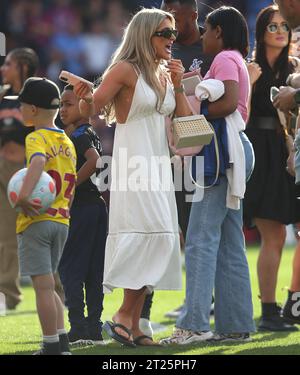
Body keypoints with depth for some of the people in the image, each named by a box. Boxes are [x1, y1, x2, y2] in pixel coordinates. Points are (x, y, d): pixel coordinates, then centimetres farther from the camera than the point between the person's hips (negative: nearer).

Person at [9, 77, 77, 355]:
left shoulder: (36, 138, -9)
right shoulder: (67, 142, 16)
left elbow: (38, 161, -31)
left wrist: (23, 196, -38)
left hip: (37, 221, -8)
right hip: (62, 222, 8)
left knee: (43, 287, -5)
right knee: (48, 286, 17)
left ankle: (52, 347, -5)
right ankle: (62, 342, 14)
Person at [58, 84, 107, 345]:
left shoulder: (79, 135, -12)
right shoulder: (92, 134, 16)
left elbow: (94, 160, -29)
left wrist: (71, 185, -22)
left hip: (81, 205, -9)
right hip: (97, 204, 9)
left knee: (69, 268, -6)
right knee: (94, 271, 9)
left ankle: (78, 329, -10)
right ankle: (94, 328, 10)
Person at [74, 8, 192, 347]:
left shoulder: (164, 74, 15)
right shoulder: (125, 70, -7)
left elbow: (186, 122, 15)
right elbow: (90, 111, -7)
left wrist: (178, 86, 4)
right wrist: (85, 97, -26)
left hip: (159, 165, 8)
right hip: (132, 162, -8)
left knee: (149, 242, 4)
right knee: (154, 233, -19)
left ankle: (132, 325, 6)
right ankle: (124, 316, -16)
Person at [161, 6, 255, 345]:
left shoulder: (225, 59, -7)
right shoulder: (236, 62, 23)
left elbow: (229, 102, -22)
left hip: (221, 152, -10)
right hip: (232, 152, 10)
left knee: (201, 239, -14)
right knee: (229, 244, 9)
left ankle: (194, 324, -20)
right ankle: (236, 325, 8)